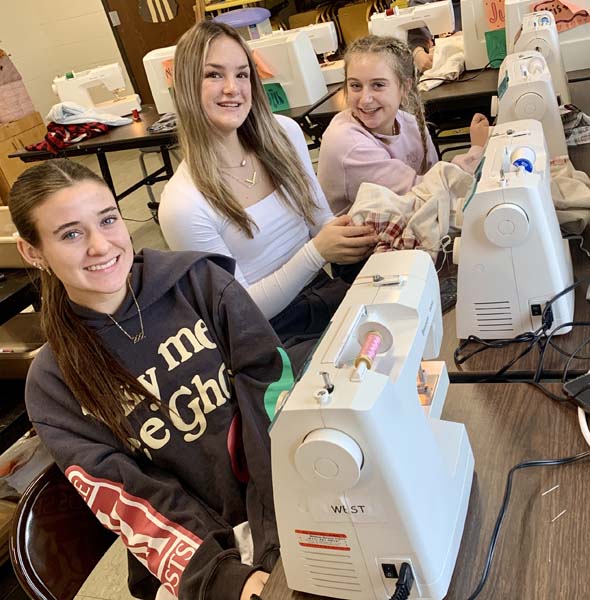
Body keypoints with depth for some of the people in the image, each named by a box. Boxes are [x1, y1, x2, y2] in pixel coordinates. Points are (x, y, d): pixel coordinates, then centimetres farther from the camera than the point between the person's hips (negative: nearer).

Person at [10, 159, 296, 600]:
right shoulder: (54, 385, -1)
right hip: (199, 557, 0)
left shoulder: (200, 282, -2)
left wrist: (283, 547, -21)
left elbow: (274, 390, -10)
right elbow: (134, 505, -8)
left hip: (291, 503, 1)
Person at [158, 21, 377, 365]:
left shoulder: (284, 134, -2)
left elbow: (321, 220, 9)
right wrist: (316, 251, -26)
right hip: (268, 333, -6)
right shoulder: (183, 204, -20)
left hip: (319, 291, 6)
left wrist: (357, 237, -14)